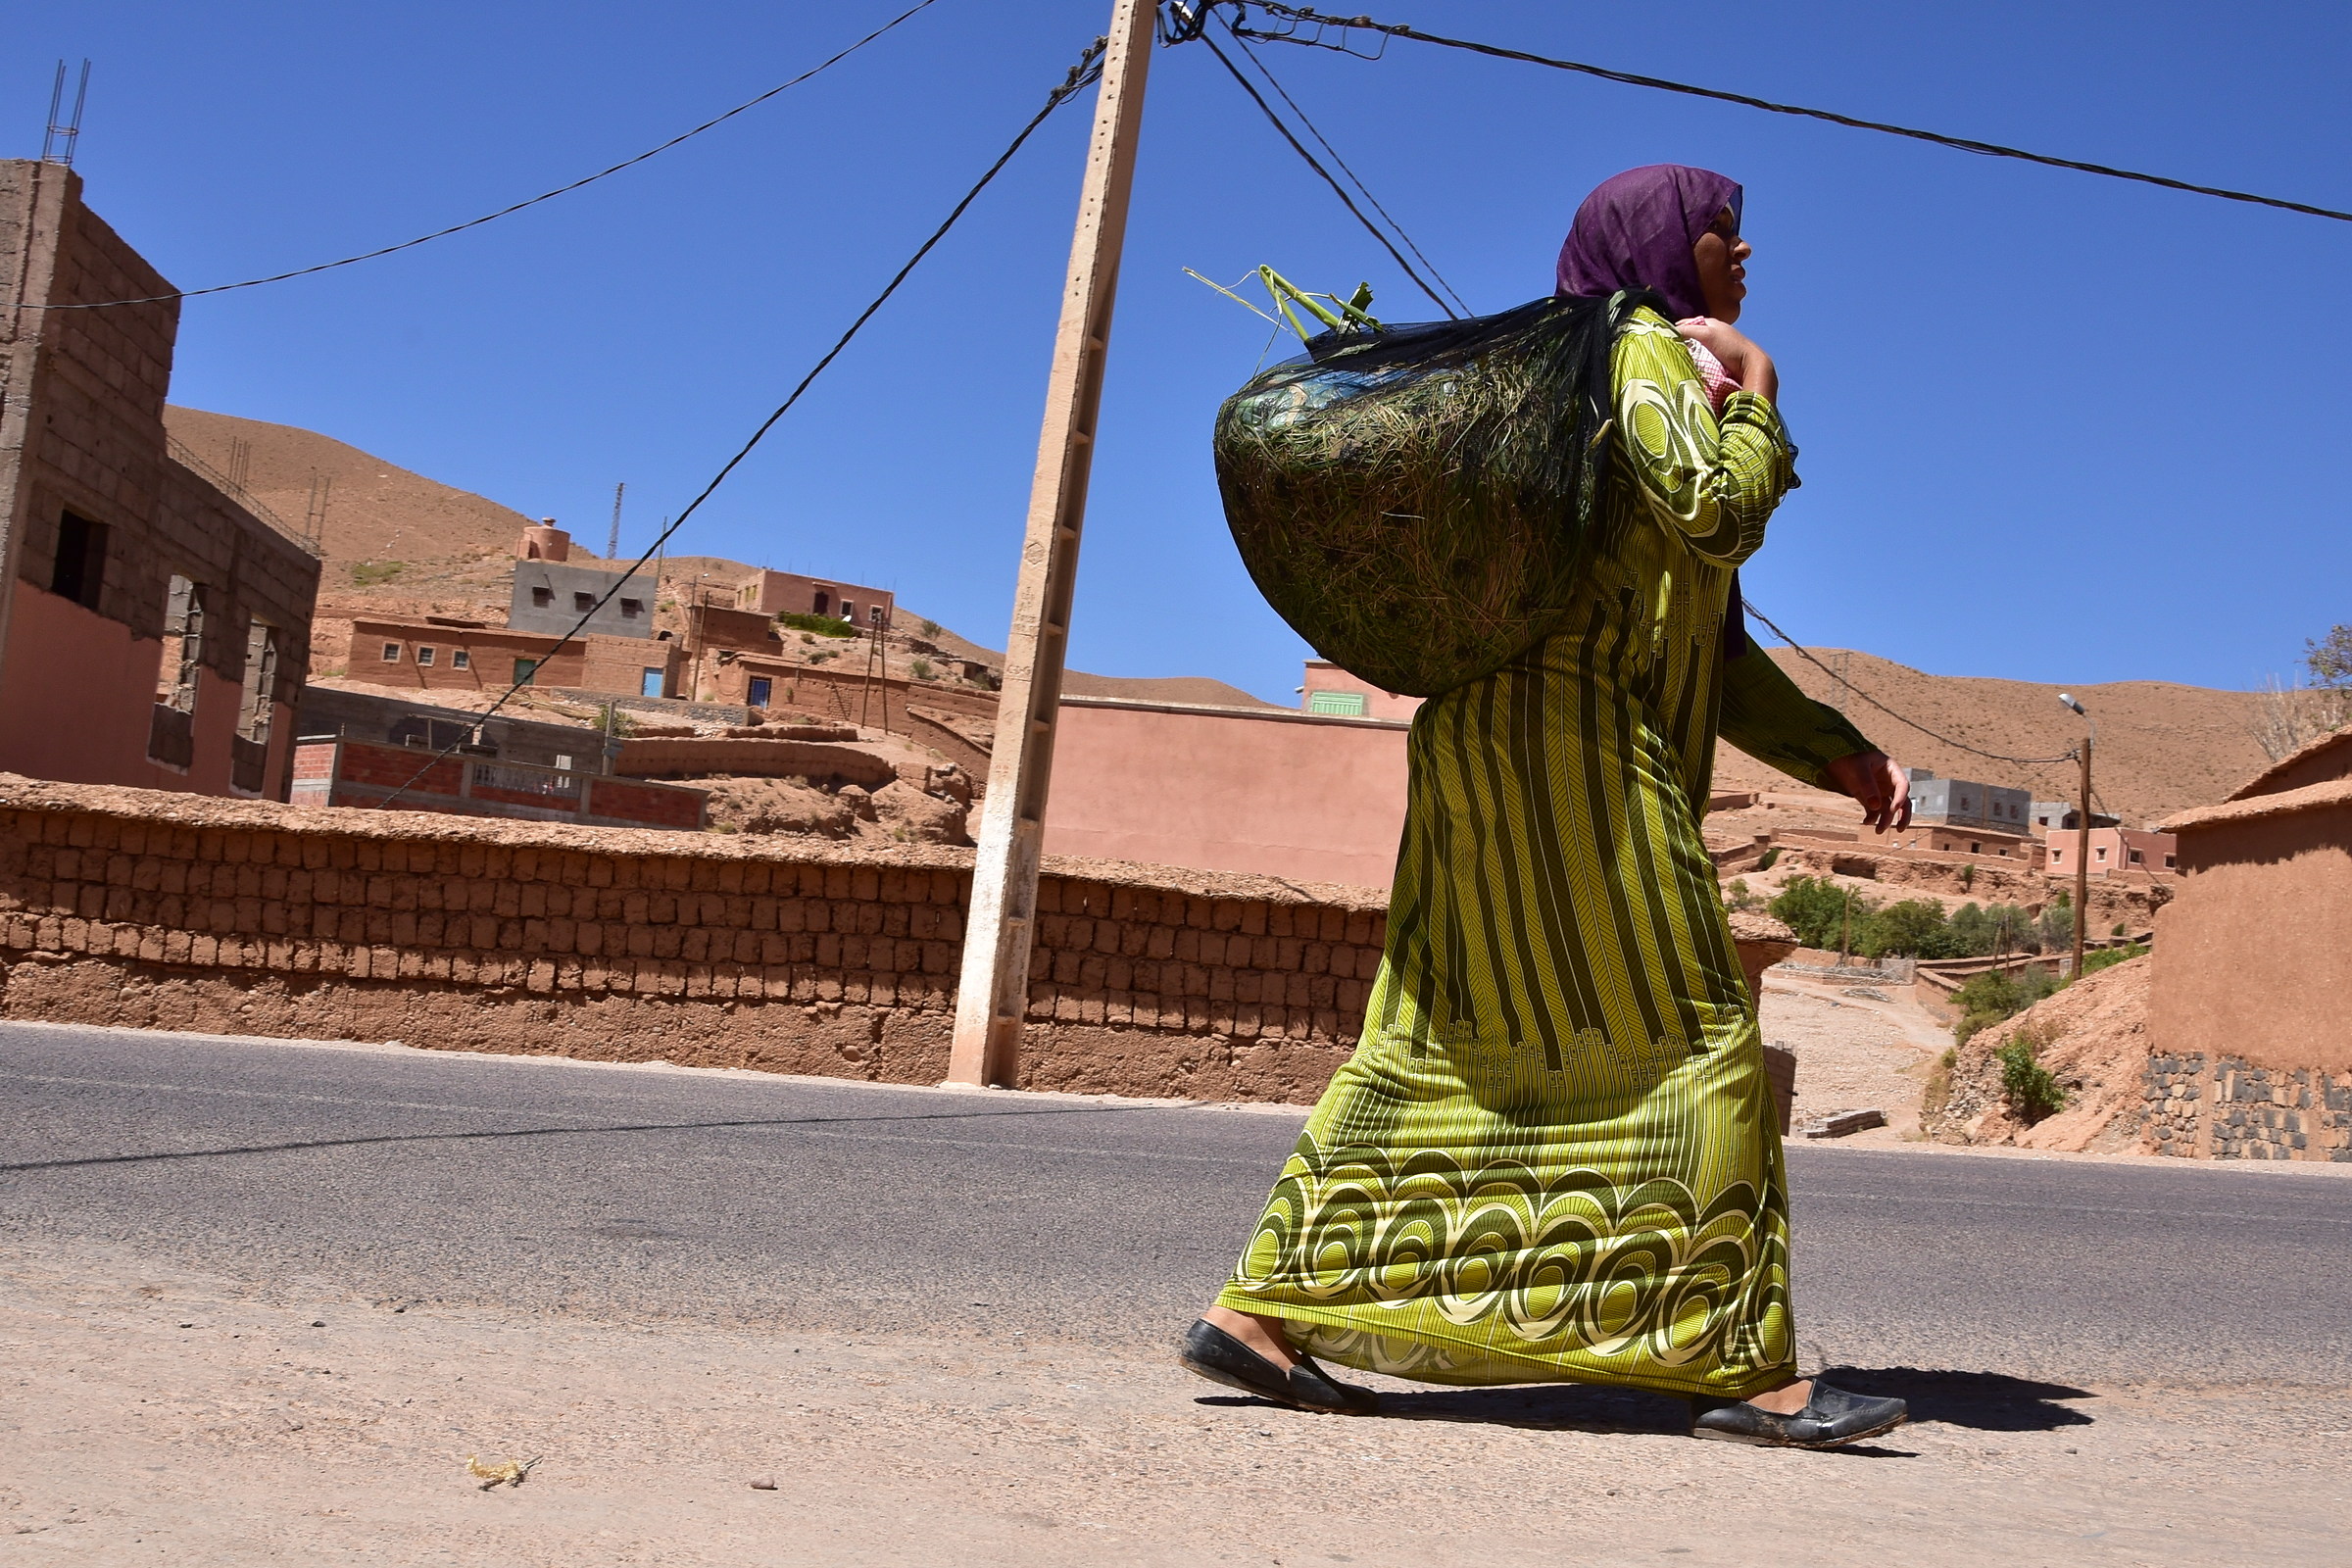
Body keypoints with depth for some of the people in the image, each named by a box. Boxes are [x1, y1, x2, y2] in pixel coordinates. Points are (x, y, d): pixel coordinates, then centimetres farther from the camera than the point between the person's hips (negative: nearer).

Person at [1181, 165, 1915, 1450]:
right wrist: (1758, 391, 1)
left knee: (1444, 1050, 6)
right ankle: (1740, 1366, -3)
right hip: (1565, 732, -10)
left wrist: (1841, 754, 16)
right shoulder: (1649, 349, -1)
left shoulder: (1665, 368, 28)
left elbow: (1711, 648, 25)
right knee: (1692, 1041, -7)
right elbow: (1717, 514, -19)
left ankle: (1257, 1308, 5)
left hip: (1507, 752, 10)